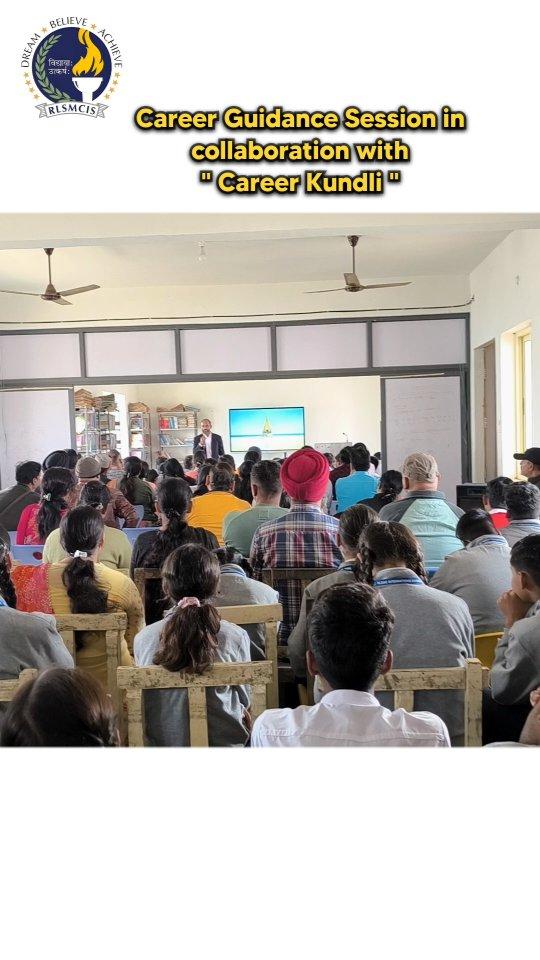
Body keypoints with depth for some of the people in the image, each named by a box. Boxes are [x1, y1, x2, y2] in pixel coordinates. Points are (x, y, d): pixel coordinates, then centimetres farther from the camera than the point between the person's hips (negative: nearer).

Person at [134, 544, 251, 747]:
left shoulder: (143, 639, -12)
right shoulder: (236, 637, -15)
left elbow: (143, 700, 4)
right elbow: (245, 701, 0)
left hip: (161, 744, 2)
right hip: (226, 742, -1)